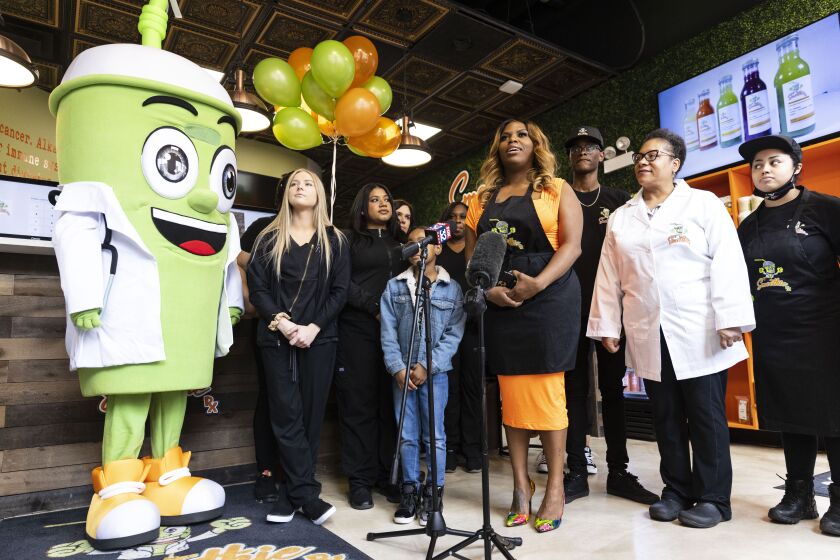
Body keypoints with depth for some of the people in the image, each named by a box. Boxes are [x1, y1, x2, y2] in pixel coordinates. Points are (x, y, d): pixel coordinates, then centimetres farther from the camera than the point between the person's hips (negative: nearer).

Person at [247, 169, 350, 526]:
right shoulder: (269, 239, 9)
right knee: (287, 415, -2)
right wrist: (281, 323, -13)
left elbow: (340, 291, 0)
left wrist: (313, 328, -11)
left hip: (319, 338, 0)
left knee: (311, 415, 2)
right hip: (276, 338, 0)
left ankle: (292, 494, 14)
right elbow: (257, 287, 1)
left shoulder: (335, 241, 8)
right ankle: (307, 494, 7)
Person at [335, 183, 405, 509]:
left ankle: (387, 474, 13)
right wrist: (375, 307, -12)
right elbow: (343, 283, -4)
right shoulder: (350, 240, 8)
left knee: (390, 403, 4)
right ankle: (359, 479, 8)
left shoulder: (399, 243, 21)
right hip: (358, 329, -3)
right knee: (359, 402, 0)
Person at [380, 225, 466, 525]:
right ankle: (409, 491, 23)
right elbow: (388, 332, 1)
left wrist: (427, 366, -13)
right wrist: (398, 368, -9)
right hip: (402, 372, 2)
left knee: (434, 436, 6)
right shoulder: (394, 287, 5)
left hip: (435, 373, -2)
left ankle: (433, 492, 21)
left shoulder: (451, 289, 0)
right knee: (407, 436, 9)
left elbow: (454, 334, -5)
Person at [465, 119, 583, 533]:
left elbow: (572, 246, -4)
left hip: (548, 297, -3)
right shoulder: (483, 198, 17)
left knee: (545, 390, -3)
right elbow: (472, 256, 11)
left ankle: (555, 488, 10)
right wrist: (489, 289, -8)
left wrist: (537, 284, -18)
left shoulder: (556, 189, 8)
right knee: (511, 392, 5)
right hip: (500, 302, 4)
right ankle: (521, 487, 14)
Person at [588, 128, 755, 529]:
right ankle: (677, 491, 22)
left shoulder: (704, 204, 4)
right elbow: (609, 276, 10)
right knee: (666, 417, 10)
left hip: (699, 332, -3)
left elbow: (727, 265, -5)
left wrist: (730, 319, -13)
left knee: (707, 417, 4)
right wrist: (607, 325, 6)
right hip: (648, 336, 4)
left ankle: (713, 497, 17)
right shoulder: (621, 218, 14)